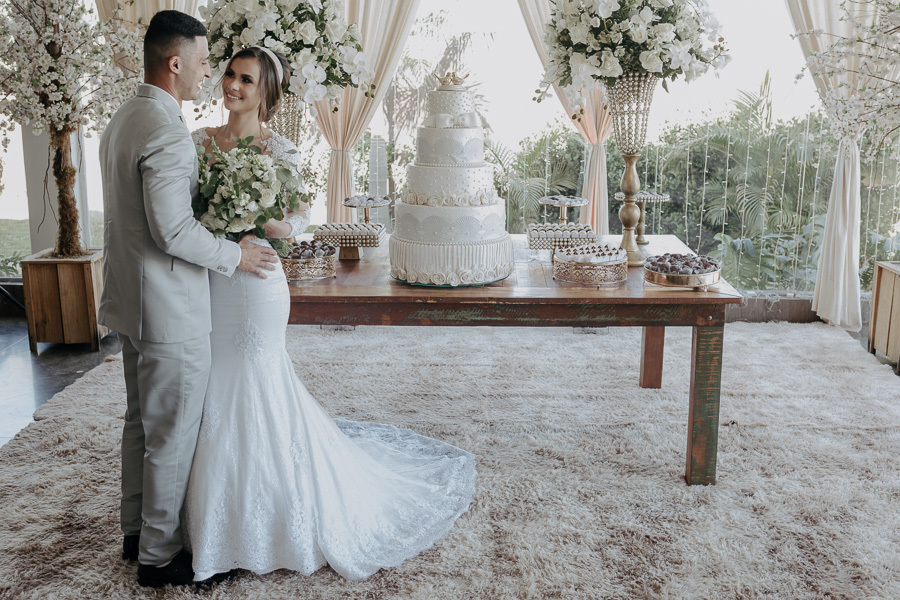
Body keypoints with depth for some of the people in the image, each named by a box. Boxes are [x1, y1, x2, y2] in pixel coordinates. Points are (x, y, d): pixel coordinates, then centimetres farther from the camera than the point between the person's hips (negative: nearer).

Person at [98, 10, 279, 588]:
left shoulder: (121, 121, 11)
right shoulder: (167, 131, -21)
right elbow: (174, 231, -25)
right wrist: (233, 254, -11)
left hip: (133, 301, 10)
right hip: (170, 308, -10)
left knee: (142, 422, 20)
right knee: (171, 434, 3)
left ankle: (136, 530, 34)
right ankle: (159, 554, 16)